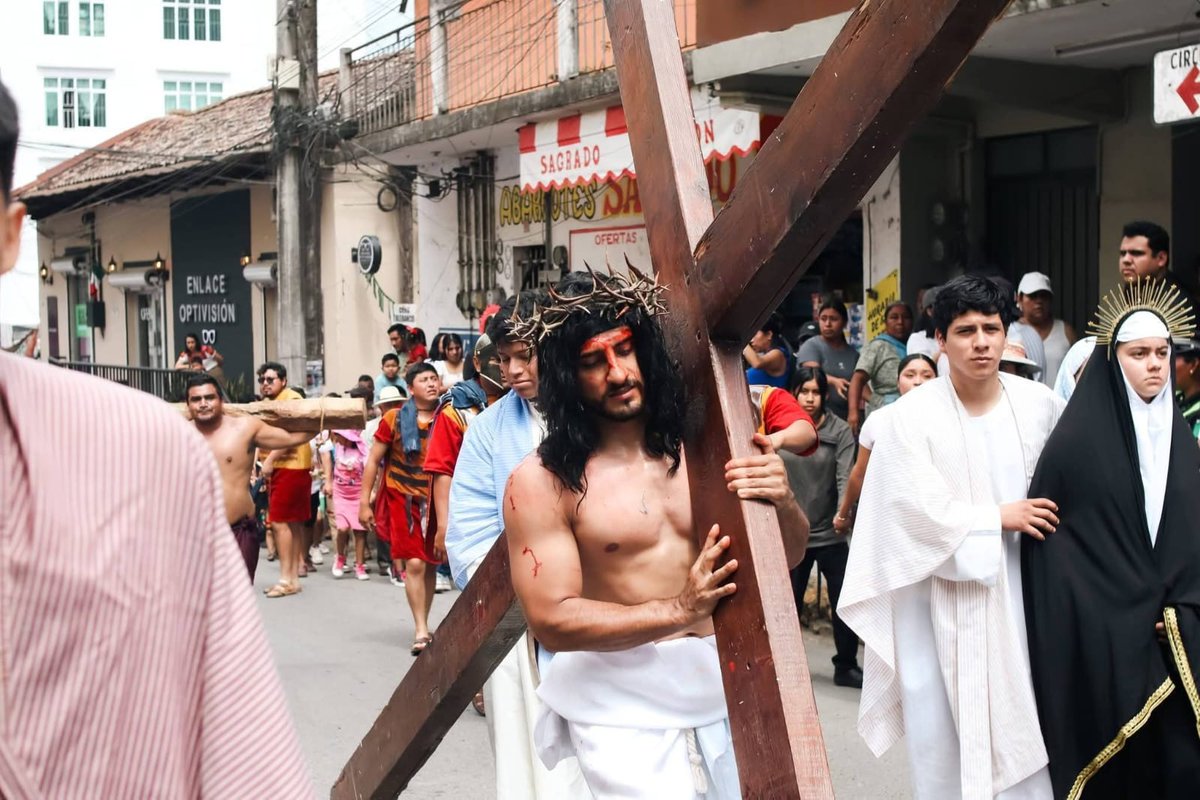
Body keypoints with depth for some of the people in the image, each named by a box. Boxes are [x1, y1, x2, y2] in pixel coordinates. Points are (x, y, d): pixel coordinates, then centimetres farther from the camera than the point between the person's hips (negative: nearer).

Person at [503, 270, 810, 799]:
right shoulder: (541, 482, -11)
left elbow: (789, 554, 5)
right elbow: (552, 621, -15)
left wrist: (783, 504, -18)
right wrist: (678, 610, -24)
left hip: (725, 688, 4)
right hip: (625, 712, -4)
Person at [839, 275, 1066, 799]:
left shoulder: (1040, 405, 1)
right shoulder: (912, 416, -9)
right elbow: (916, 507, -12)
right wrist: (997, 518, -10)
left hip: (1020, 591, 3)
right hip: (943, 595, -2)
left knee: (1023, 716, 3)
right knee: (945, 724, 3)